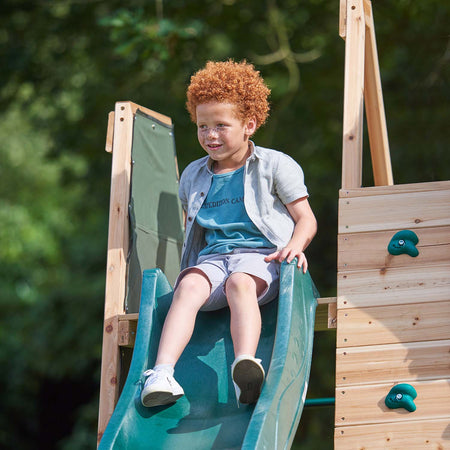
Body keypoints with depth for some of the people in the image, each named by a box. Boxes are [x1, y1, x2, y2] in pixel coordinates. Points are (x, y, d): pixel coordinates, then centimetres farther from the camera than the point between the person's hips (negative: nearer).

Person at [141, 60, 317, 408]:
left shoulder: (275, 166, 9)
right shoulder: (193, 176, 22)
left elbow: (306, 219, 5)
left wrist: (294, 246, -15)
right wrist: (189, 263, 16)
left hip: (260, 255, -3)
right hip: (211, 257, 3)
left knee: (240, 283, -39)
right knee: (189, 286, -31)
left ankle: (246, 368, -61)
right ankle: (162, 373, -50)